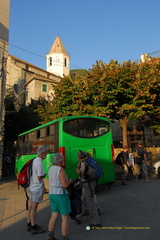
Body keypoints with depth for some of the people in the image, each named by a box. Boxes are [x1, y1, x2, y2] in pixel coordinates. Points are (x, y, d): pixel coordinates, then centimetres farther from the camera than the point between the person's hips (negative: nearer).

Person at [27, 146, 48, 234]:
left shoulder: (34, 160, 7)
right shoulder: (39, 162, -21)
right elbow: (39, 177, -23)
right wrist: (44, 175, -5)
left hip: (32, 187, 9)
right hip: (37, 188, -9)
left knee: (30, 208, 18)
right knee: (33, 208, 3)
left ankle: (29, 225, 32)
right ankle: (34, 228, 16)